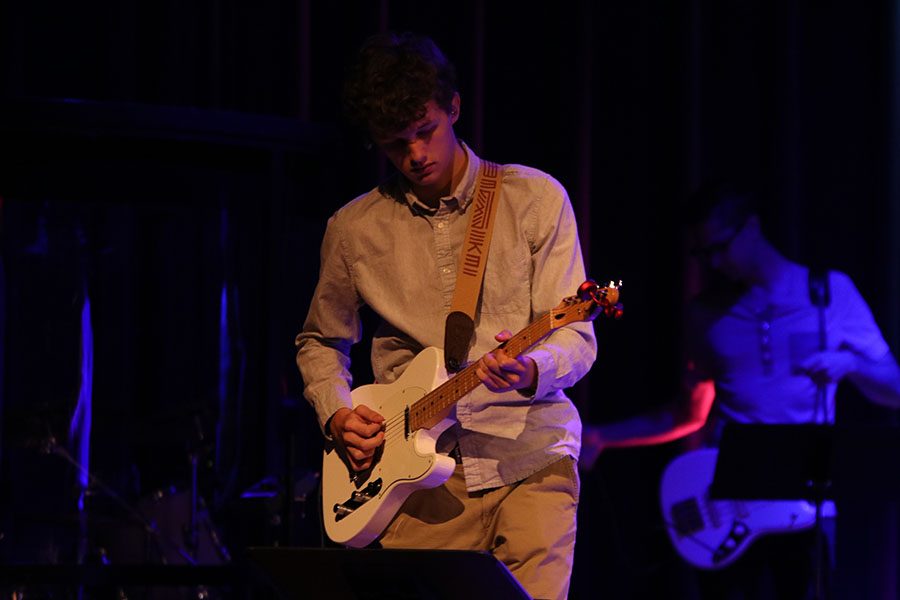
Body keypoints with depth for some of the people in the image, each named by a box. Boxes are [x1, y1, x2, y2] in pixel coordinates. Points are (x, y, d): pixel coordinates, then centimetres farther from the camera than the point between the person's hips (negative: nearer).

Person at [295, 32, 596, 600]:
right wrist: (337, 415, 5)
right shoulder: (355, 229, 9)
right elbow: (320, 341, 24)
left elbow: (576, 337, -2)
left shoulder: (536, 199, 3)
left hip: (529, 456, -2)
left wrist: (529, 372, -23)